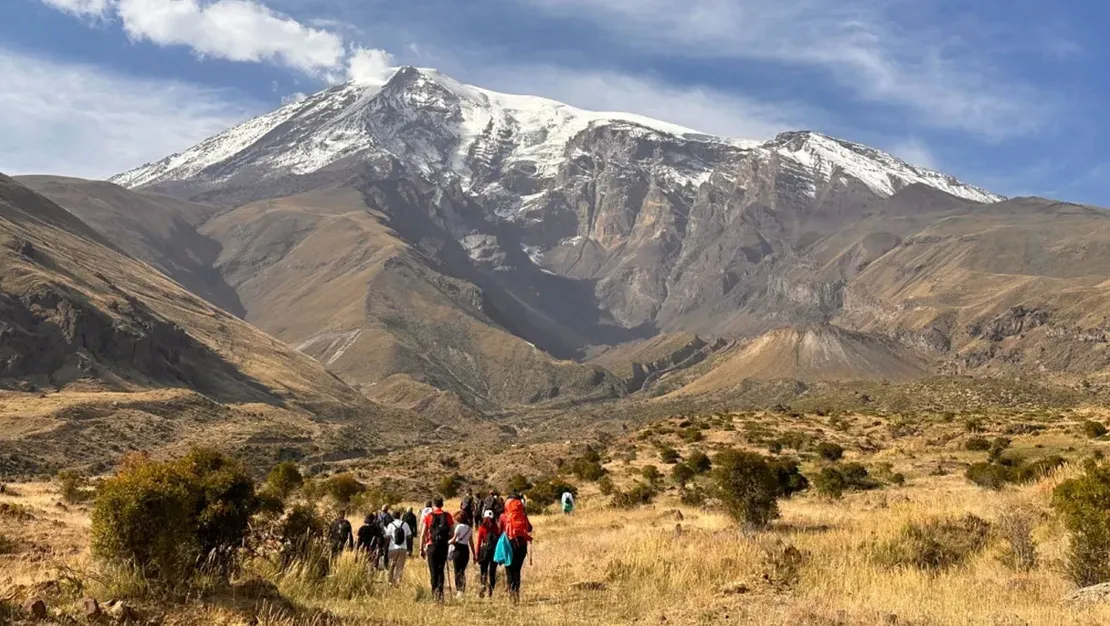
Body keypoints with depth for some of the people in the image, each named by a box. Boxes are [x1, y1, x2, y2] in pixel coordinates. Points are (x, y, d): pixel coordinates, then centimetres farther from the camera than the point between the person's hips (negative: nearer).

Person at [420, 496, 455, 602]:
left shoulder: (428, 516, 0)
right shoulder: (448, 516, 4)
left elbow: (423, 534, -3)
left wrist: (421, 549, 2)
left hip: (432, 546, -2)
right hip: (443, 546, 2)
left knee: (433, 571, 6)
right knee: (441, 570, 13)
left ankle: (434, 593, -2)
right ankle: (440, 589, -6)